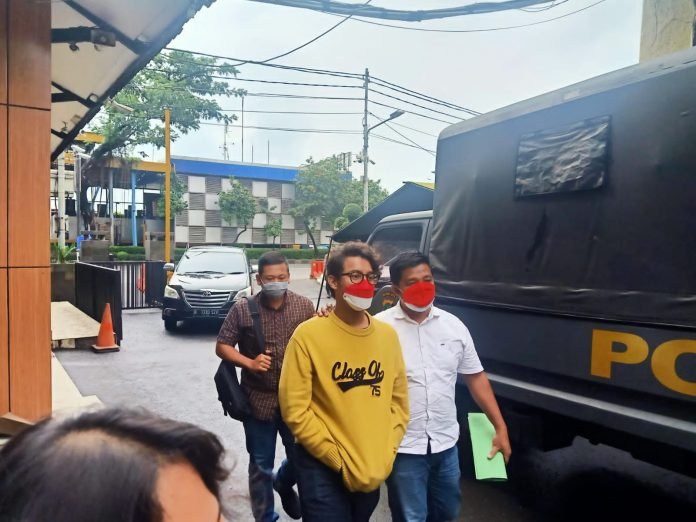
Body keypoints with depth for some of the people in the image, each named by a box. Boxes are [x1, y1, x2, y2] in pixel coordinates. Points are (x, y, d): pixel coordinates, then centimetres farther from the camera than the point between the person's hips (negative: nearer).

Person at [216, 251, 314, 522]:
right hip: (258, 399, -1)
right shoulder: (243, 309, -8)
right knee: (261, 465, 12)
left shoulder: (304, 306, -3)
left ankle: (283, 483, 47)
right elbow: (222, 346, -4)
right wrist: (249, 363, -17)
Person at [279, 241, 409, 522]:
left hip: (375, 469, 5)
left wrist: (385, 455, -1)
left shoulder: (388, 335, 0)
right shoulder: (309, 335, -14)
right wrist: (339, 460, -13)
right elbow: (295, 409, -14)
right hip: (324, 470, -5)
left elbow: (398, 400, 7)